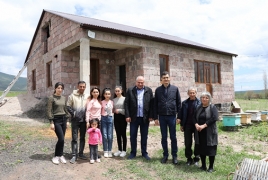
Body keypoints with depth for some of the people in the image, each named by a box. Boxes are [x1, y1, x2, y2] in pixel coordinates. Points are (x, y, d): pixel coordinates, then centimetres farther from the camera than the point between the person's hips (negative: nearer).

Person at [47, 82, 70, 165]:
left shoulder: (63, 98, 10)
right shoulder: (51, 98, -7)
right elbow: (49, 111, -9)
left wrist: (67, 120, 13)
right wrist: (51, 122, -13)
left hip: (63, 119, 5)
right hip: (56, 120, -5)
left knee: (62, 139, 9)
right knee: (61, 139, -9)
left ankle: (61, 155, 21)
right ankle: (56, 156, 7)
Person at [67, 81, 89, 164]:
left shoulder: (87, 96, 5)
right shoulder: (72, 96, -4)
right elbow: (68, 107, -3)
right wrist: (74, 113, -14)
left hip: (84, 120, 3)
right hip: (75, 120, -3)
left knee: (82, 138, 11)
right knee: (74, 138, -1)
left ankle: (81, 153, 23)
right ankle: (74, 155, 7)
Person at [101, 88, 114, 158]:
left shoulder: (112, 102, 5)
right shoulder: (102, 102, -1)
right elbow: (100, 111, 1)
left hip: (110, 118, 2)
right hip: (103, 118, -2)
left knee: (110, 136, 1)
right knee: (104, 136, 0)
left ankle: (110, 151, 13)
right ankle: (105, 151, 12)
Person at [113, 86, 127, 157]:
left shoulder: (124, 99, -6)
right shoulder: (113, 100, 9)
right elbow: (113, 109, 14)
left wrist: (119, 110, -14)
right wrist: (114, 111, -5)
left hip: (122, 117, -4)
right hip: (116, 117, 4)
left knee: (123, 134, 3)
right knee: (118, 134, 10)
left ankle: (124, 150, 14)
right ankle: (119, 150, 22)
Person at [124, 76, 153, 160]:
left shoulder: (149, 90, 3)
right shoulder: (130, 90, 1)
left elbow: (151, 104, 1)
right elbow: (126, 103, -1)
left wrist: (151, 116, -4)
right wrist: (127, 116, -7)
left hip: (145, 117, 0)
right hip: (134, 117, 0)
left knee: (144, 136, 10)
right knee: (133, 136, 8)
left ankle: (144, 153, 22)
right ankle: (133, 153, 22)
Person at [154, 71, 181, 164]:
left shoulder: (175, 89, 2)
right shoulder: (158, 90, 4)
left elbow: (179, 103, 2)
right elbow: (155, 104, 4)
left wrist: (179, 116, -2)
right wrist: (155, 117, 0)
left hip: (172, 116, -1)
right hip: (162, 117, 1)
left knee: (173, 137, 7)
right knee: (164, 137, 10)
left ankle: (174, 156, 20)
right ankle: (165, 155, 23)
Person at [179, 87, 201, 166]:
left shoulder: (199, 102, -4)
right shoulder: (184, 103, 4)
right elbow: (182, 114, 7)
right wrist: (181, 125, 4)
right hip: (187, 125, 2)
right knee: (187, 143, 8)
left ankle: (196, 158, 26)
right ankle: (189, 158, 23)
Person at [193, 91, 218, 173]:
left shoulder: (212, 107, -5)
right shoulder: (199, 107, 11)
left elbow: (214, 118, -18)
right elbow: (194, 117, 11)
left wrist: (204, 125, -21)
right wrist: (196, 124, -10)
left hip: (209, 132, -5)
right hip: (200, 132, 5)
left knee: (210, 149, 2)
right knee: (201, 149, 10)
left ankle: (211, 167, 16)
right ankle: (203, 166, 24)